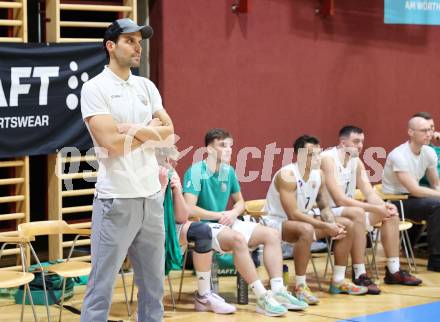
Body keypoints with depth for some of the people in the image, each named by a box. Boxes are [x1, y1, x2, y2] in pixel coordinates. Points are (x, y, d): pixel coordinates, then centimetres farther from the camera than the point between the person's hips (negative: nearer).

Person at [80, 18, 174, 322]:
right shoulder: (95, 88, -7)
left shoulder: (147, 86, 13)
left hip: (152, 196, 7)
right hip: (117, 199, -7)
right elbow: (112, 144, -16)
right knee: (102, 285, -3)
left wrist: (134, 129, -9)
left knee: (154, 281, 13)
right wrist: (149, 131, -2)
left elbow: (168, 131, 7)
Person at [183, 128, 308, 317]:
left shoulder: (228, 171, 8)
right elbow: (189, 209, -23)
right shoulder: (196, 172, -15)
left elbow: (240, 202, 19)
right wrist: (219, 215, -16)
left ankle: (278, 291, -17)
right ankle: (262, 298, -34)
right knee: (238, 238, -36)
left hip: (226, 223, 8)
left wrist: (233, 213, -4)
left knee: (271, 234, -6)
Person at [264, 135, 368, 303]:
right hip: (277, 222, -9)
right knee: (306, 230, -40)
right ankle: (300, 286, -28)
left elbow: (324, 207, 9)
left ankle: (338, 281, 9)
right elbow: (293, 214, -29)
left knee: (347, 225, 2)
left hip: (303, 219, 9)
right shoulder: (287, 176, -25)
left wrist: (333, 224, -13)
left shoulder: (319, 174, -1)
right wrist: (325, 226, -28)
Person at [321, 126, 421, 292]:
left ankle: (393, 271, 7)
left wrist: (384, 206, -19)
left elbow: (370, 193, 4)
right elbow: (340, 199, -27)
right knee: (357, 213, -37)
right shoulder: (328, 159, -20)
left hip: (347, 210, 9)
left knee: (391, 213, 3)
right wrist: (374, 209, -30)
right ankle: (359, 276, -32)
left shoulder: (357, 162, 7)